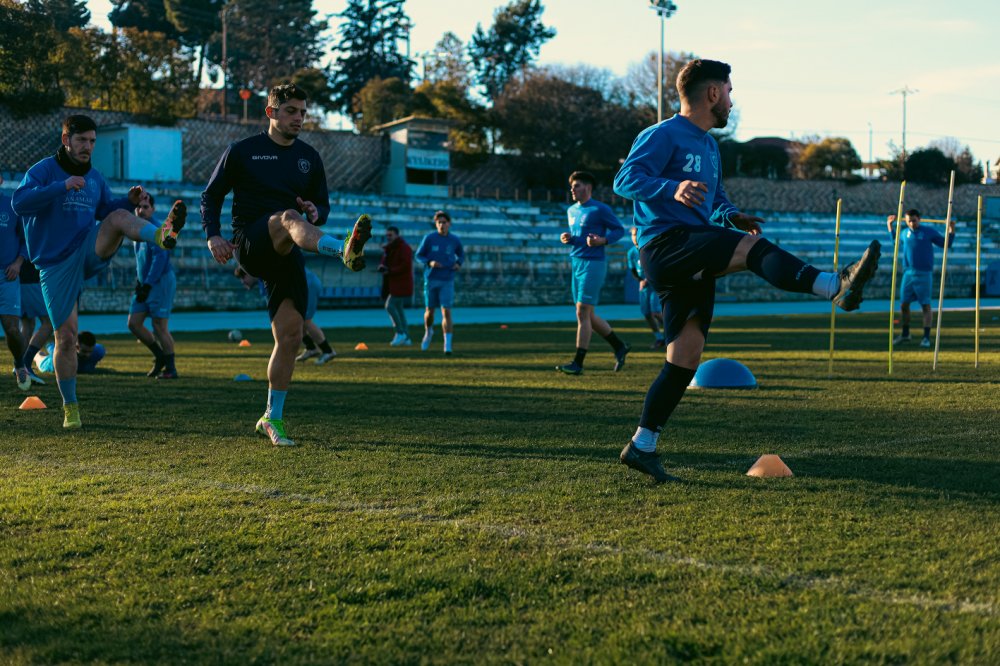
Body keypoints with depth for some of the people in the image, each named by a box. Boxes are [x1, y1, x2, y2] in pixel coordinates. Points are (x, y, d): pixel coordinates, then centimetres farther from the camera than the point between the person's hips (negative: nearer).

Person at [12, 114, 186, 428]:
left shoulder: (94, 178, 13)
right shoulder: (43, 170, -5)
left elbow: (107, 211, 22)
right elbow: (19, 203, -21)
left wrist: (129, 201, 1)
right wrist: (62, 186, -30)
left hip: (90, 251, 3)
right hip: (56, 264, -3)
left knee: (119, 217, -25)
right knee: (66, 336, -2)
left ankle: (163, 235, -56)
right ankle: (70, 407, 11)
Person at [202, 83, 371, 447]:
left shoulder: (309, 157, 15)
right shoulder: (242, 151, 5)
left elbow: (322, 206, 20)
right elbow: (211, 195, 10)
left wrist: (316, 213, -6)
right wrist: (213, 236, -5)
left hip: (286, 255, 5)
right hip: (250, 245, -5)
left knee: (290, 336, -3)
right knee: (288, 218, -37)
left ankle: (273, 419, 9)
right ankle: (345, 250, -69)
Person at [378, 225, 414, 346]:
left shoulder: (404, 248, -12)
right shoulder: (388, 248, 15)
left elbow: (406, 266, -20)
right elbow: (384, 262, 18)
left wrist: (390, 271, -22)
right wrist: (382, 266, -6)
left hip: (401, 284, -9)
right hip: (392, 284, 9)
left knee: (390, 306, -15)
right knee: (399, 309, 9)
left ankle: (400, 333, -6)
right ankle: (406, 338, 14)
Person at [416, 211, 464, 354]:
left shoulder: (454, 240, 1)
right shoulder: (429, 238, -4)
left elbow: (461, 255, 18)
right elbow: (419, 255, 3)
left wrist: (458, 264, -3)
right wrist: (429, 263, -16)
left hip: (447, 281, 0)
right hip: (431, 279, 0)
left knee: (446, 312, -10)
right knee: (430, 310, 11)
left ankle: (448, 345, -11)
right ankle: (428, 332, 42)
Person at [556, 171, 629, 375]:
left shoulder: (600, 209, -8)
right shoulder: (572, 210, 15)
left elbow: (619, 230, -4)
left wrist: (602, 240, -20)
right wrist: (567, 239, 5)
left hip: (593, 264, -9)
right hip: (576, 264, 9)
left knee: (582, 313, -11)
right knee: (588, 316, 11)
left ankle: (578, 362, -8)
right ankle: (620, 347, 25)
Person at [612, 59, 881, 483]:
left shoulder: (709, 145, 25)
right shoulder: (663, 135, -3)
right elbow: (626, 179, -15)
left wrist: (731, 216, 14)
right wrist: (672, 189, -33)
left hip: (691, 263, 9)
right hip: (666, 244, -9)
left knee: (686, 357, 2)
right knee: (754, 247, -27)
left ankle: (641, 446, 7)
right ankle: (837, 286, -44)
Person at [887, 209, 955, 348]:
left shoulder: (929, 232, -2)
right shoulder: (905, 233, 9)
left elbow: (946, 244, 6)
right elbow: (895, 240, 32)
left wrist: (951, 230, -5)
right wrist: (890, 225, 28)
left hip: (924, 274, -4)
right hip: (908, 273, 4)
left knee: (925, 305, -3)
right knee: (903, 304, 8)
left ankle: (926, 337, 1)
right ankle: (905, 334, 24)